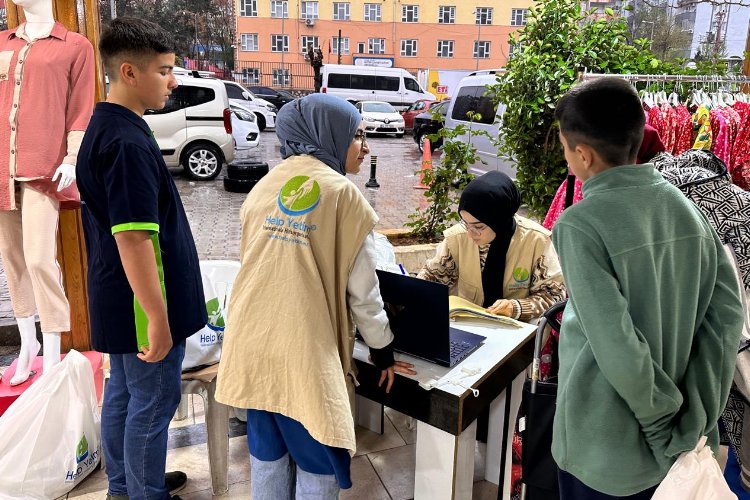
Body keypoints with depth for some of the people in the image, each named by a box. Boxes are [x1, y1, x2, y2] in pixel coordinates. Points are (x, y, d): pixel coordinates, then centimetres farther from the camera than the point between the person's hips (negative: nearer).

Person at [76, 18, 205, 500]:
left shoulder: (105, 127, 9)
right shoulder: (127, 141, -23)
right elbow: (133, 239, -27)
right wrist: (158, 317, -23)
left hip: (117, 298, 10)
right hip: (142, 302, -10)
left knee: (124, 393, 22)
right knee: (153, 405, 7)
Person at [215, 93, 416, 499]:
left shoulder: (264, 186, 8)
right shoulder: (343, 194, -9)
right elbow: (362, 288, -6)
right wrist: (382, 350, 7)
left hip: (253, 342, 6)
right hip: (305, 350, -6)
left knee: (267, 453, 20)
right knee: (317, 462, 10)